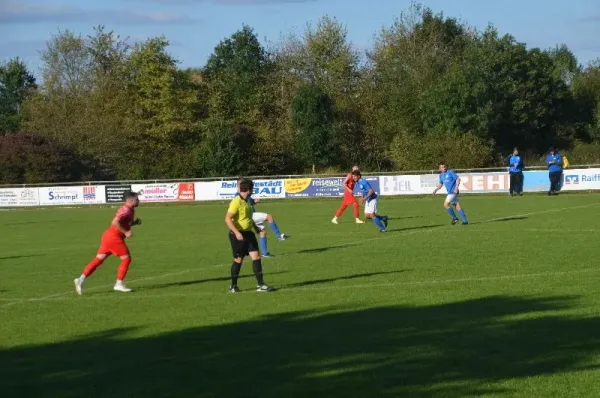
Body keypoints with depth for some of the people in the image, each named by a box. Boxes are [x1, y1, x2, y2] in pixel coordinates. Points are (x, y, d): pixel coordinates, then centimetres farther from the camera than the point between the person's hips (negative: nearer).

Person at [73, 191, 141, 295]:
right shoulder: (126, 210, -14)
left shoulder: (129, 210, 17)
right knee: (126, 258, -2)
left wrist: (134, 222, 12)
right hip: (114, 237, -9)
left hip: (108, 236, 9)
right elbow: (115, 222, -27)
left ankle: (81, 279, -2)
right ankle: (119, 284, 0)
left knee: (99, 259, 5)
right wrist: (126, 232, -22)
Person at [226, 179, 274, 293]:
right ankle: (233, 286, 18)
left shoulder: (246, 201, 11)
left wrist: (255, 227, 33)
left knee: (256, 257, -2)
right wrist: (236, 232, -32)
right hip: (238, 235, -8)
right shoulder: (236, 202, -17)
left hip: (248, 233, 8)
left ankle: (260, 285, -3)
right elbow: (228, 219, -24)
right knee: (238, 260, 2)